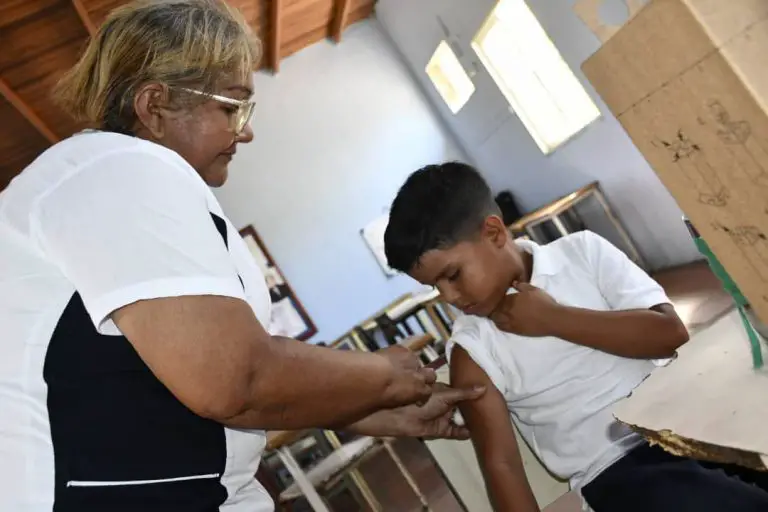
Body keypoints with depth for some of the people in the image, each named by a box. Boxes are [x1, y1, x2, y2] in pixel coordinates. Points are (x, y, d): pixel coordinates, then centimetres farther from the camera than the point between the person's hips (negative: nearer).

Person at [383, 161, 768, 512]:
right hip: (618, 466, -3)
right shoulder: (472, 350, -5)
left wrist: (554, 318, -12)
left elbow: (671, 333, -7)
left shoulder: (582, 250, -1)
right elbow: (500, 464, -5)